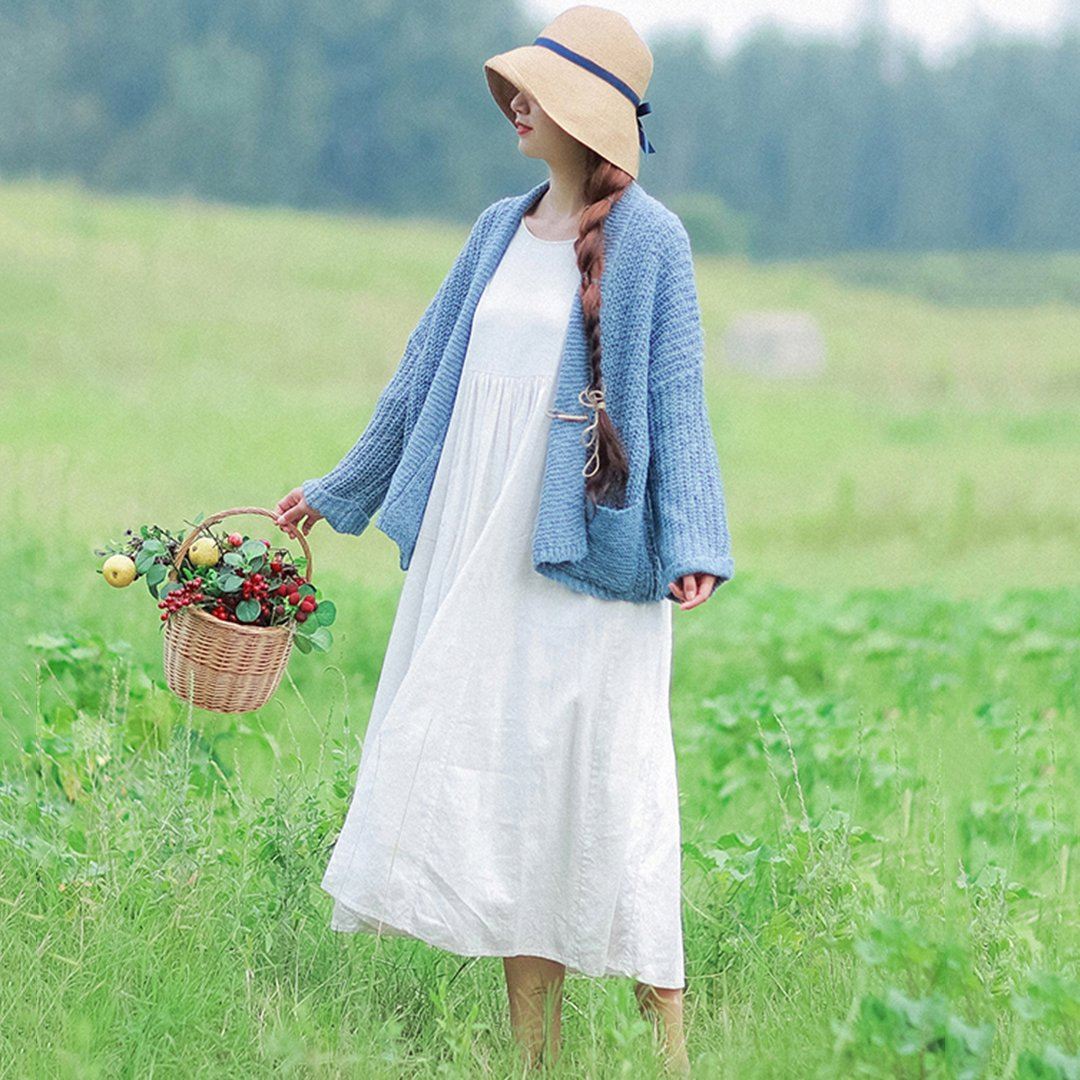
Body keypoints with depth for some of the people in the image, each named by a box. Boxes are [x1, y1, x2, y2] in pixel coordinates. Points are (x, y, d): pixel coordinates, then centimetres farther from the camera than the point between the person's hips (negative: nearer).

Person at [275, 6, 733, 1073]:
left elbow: (676, 400, -7)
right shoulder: (500, 230, 12)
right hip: (477, 544, 6)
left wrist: (692, 544, -17)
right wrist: (338, 491, 27)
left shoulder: (648, 240, -5)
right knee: (497, 774, 7)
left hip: (586, 547, -6)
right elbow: (426, 372, 21)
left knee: (605, 780, -6)